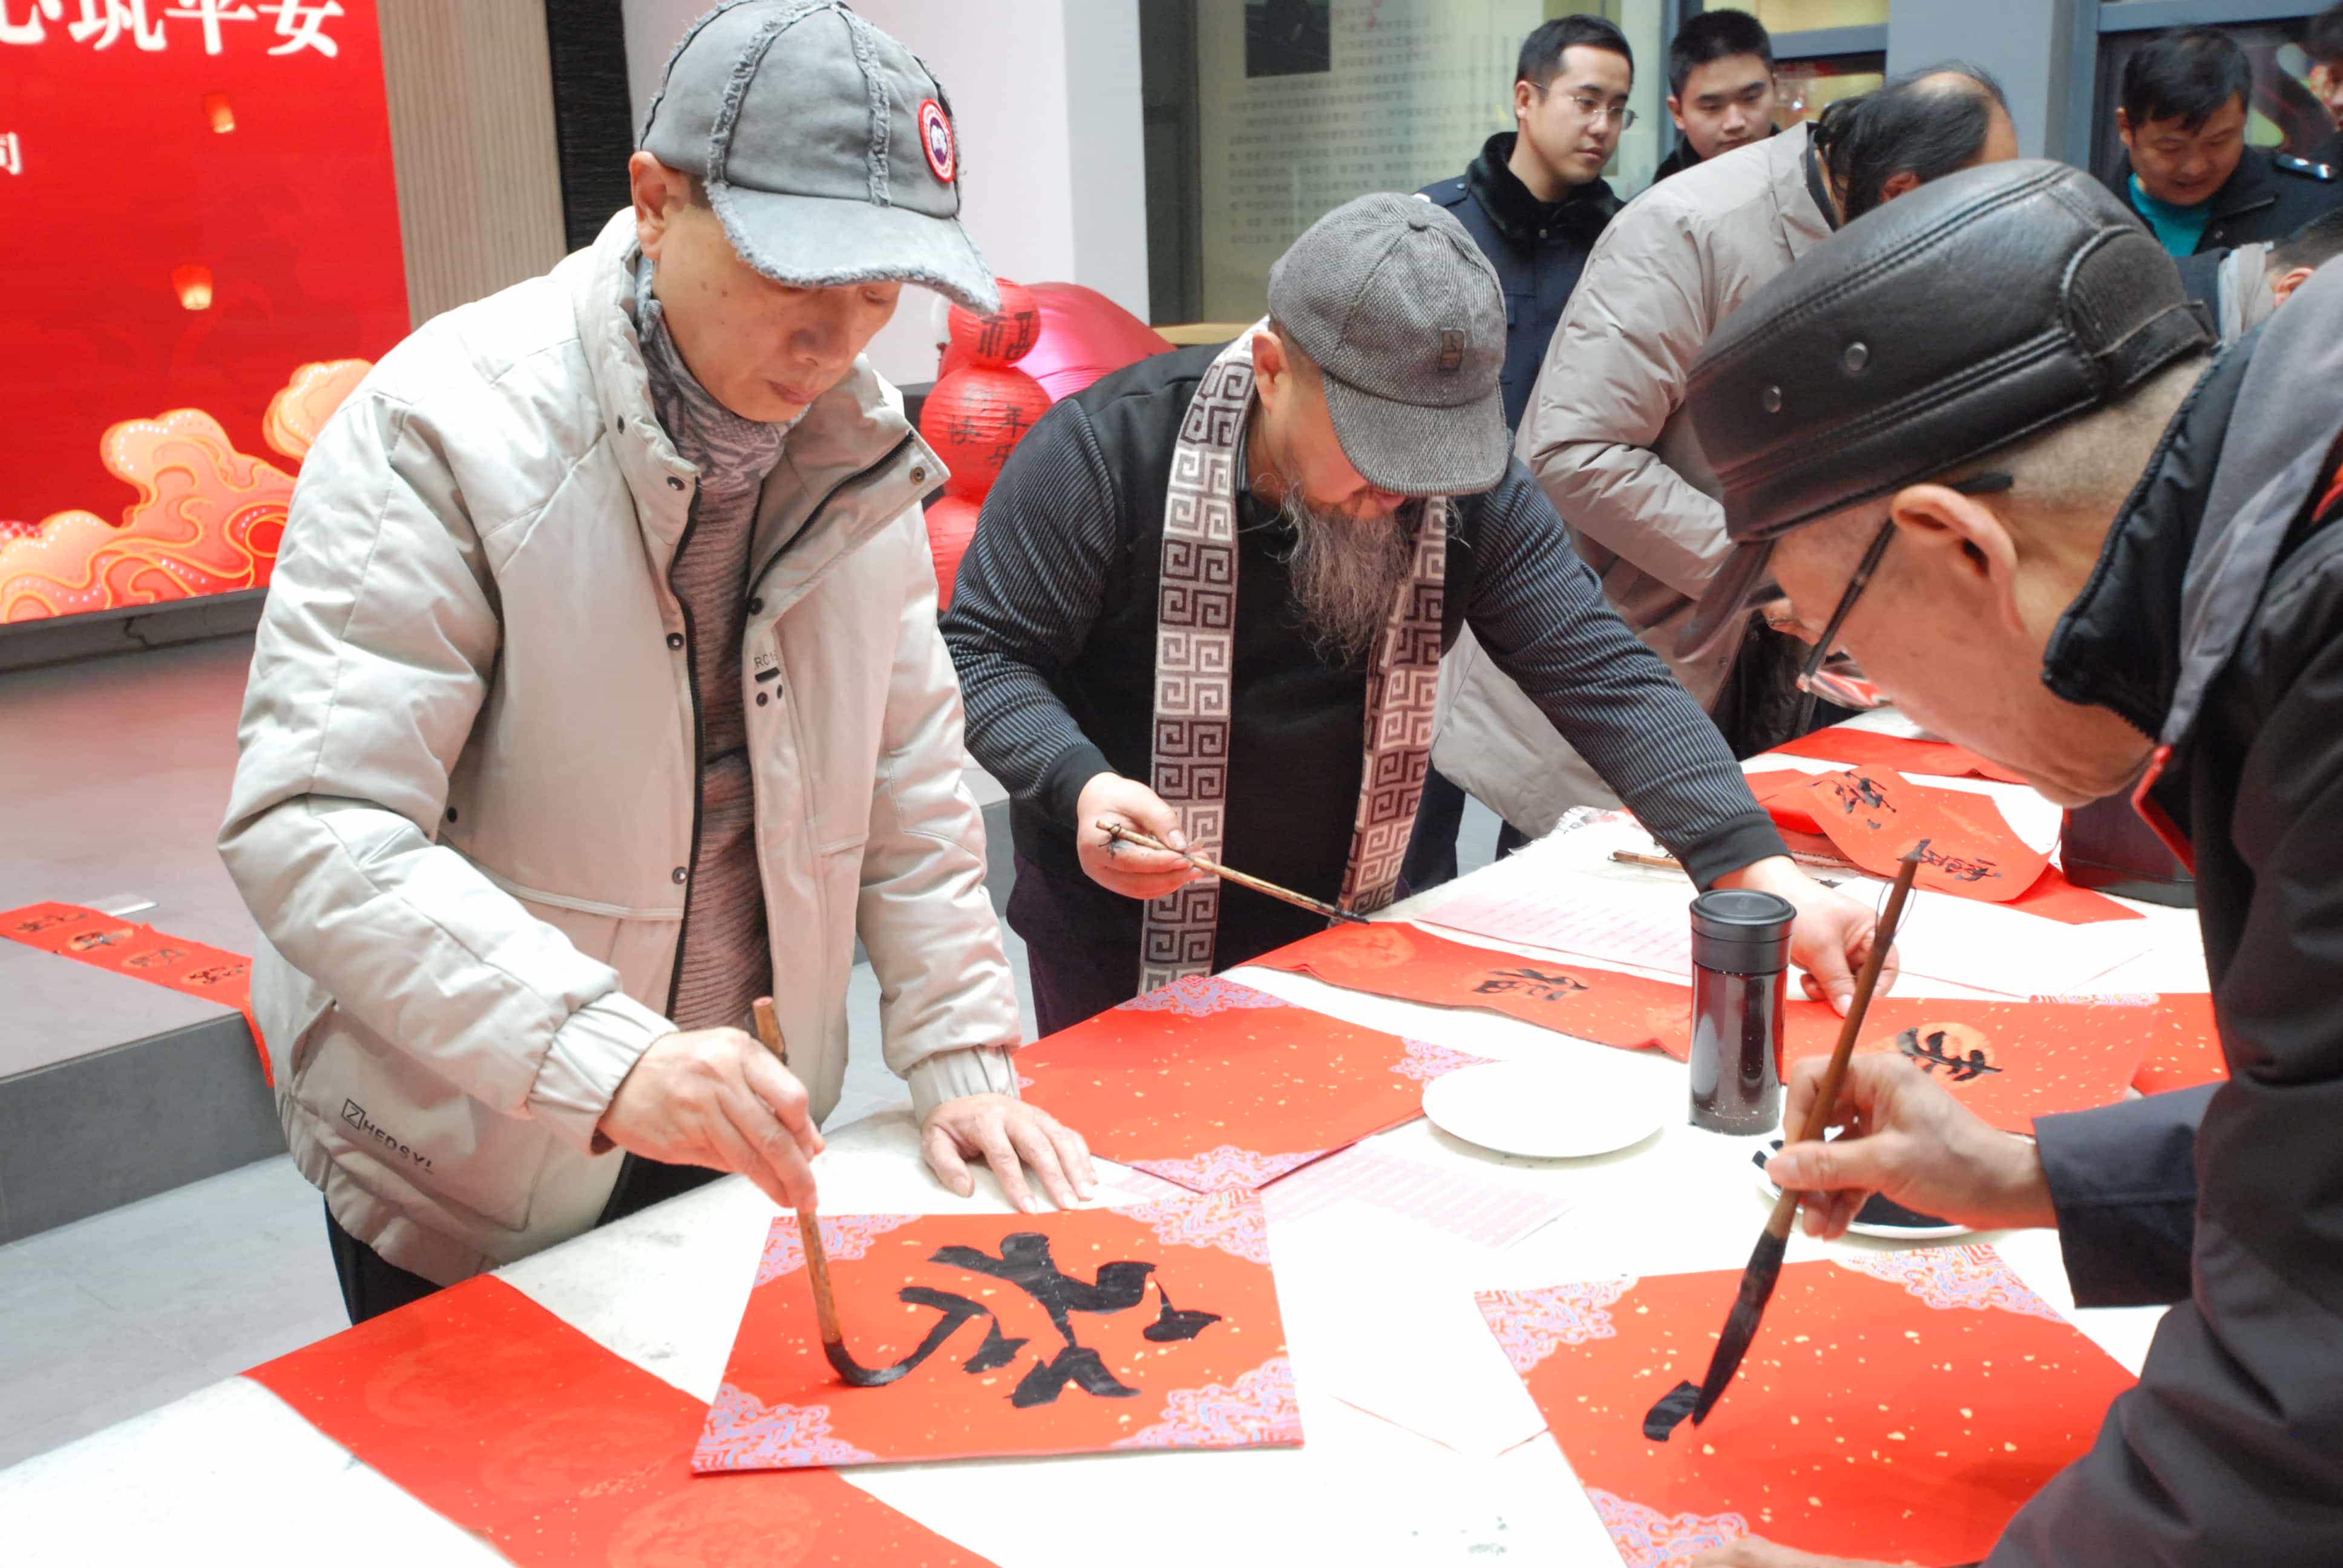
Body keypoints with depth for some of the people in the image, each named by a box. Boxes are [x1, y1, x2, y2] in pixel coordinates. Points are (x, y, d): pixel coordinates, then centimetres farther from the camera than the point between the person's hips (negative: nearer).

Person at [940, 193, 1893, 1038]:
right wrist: (1080, 786, -36)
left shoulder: (1469, 490, -12)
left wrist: (1758, 870, -28)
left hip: (1348, 936, 3)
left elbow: (1604, 681, -16)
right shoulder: (1110, 450, -21)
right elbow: (984, 656, -16)